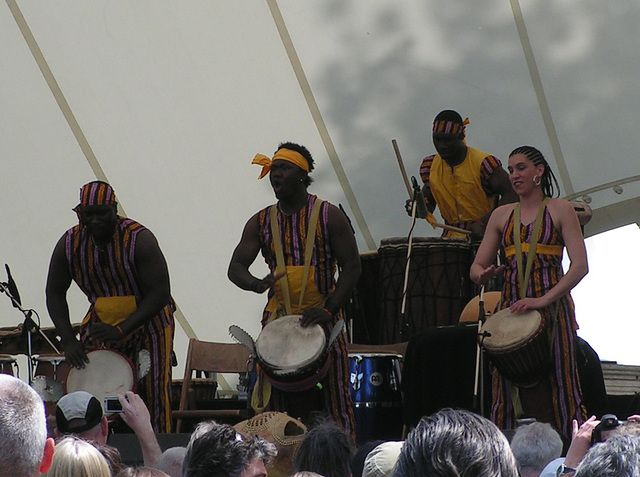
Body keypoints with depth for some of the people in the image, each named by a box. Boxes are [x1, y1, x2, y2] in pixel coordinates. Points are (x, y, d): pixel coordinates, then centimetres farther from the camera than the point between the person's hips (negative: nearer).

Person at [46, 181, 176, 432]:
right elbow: (55, 294, 0)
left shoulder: (139, 239, -21)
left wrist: (120, 331, -30)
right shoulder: (70, 244, -8)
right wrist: (68, 340, -13)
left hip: (148, 322, -4)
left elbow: (160, 294, -23)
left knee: (153, 392, -10)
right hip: (102, 320, 4)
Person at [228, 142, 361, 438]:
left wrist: (328, 310, -17)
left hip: (322, 317, -3)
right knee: (284, 404, 2)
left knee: (335, 396, -4)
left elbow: (351, 267, -4)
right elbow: (235, 267, 2)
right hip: (278, 318, 3)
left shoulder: (328, 216, -1)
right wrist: (256, 285, -22)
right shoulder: (261, 222, 9)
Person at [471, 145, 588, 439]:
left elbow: (580, 266, -7)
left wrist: (543, 300, -19)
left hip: (552, 306, -4)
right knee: (513, 388, -2)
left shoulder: (559, 210, 3)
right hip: (511, 309, 4)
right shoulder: (502, 215, 16)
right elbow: (477, 267, 15)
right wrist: (483, 275, -11)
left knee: (555, 385, -8)